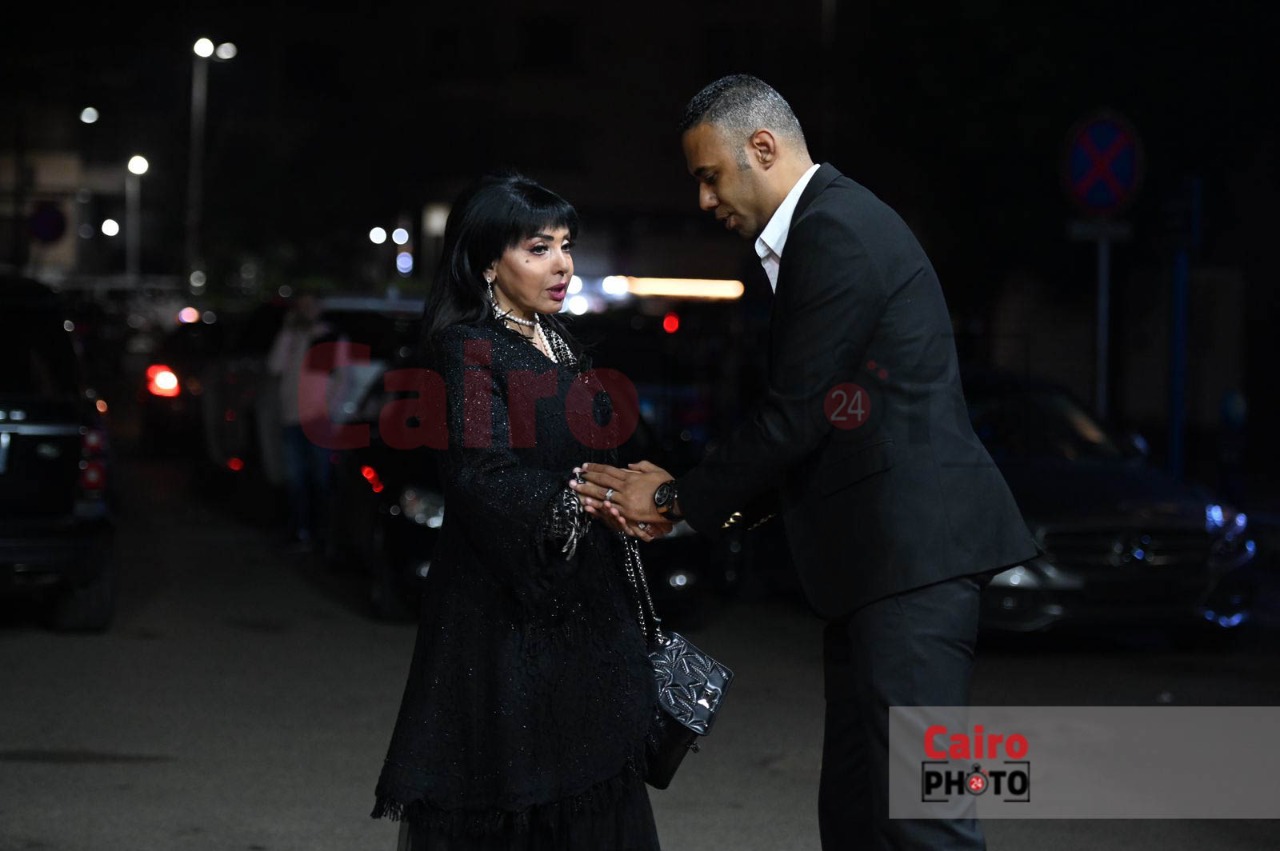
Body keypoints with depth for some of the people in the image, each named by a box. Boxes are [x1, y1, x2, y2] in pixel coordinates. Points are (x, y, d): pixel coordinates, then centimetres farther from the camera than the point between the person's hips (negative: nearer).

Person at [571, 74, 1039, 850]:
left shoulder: (837, 230, -12)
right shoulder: (830, 226, 20)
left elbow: (795, 415, -14)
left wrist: (680, 499, -2)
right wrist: (697, 496, 15)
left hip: (913, 550, -11)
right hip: (875, 555, 11)